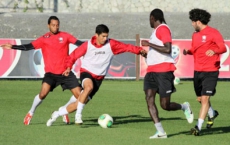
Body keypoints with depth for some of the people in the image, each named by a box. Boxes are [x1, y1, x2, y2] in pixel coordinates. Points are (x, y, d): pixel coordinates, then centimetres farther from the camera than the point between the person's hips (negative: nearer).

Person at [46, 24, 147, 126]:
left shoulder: (111, 44, -6)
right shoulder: (88, 45, -9)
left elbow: (126, 47, -13)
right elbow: (74, 55, -1)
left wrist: (139, 50, -28)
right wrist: (68, 67, -16)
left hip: (98, 78, 3)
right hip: (86, 72, -3)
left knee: (79, 103, 2)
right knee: (89, 87, -38)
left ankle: (57, 114, 22)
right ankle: (78, 115, -27)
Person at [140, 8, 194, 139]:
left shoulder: (163, 28, -10)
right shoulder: (156, 30, 19)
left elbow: (168, 49, -21)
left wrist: (149, 44, -19)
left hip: (163, 71, -9)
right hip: (152, 70, 9)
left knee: (165, 105, -5)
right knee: (149, 99, -9)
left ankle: (184, 107, 26)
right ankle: (160, 132, -9)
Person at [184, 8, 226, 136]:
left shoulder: (213, 33, -10)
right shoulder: (195, 35, 12)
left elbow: (223, 48, -18)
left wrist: (214, 51, -38)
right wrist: (187, 52, 0)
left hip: (210, 71, -7)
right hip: (197, 71, 7)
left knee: (205, 98, -13)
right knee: (200, 98, 16)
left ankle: (198, 127, -13)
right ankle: (212, 114, 44)